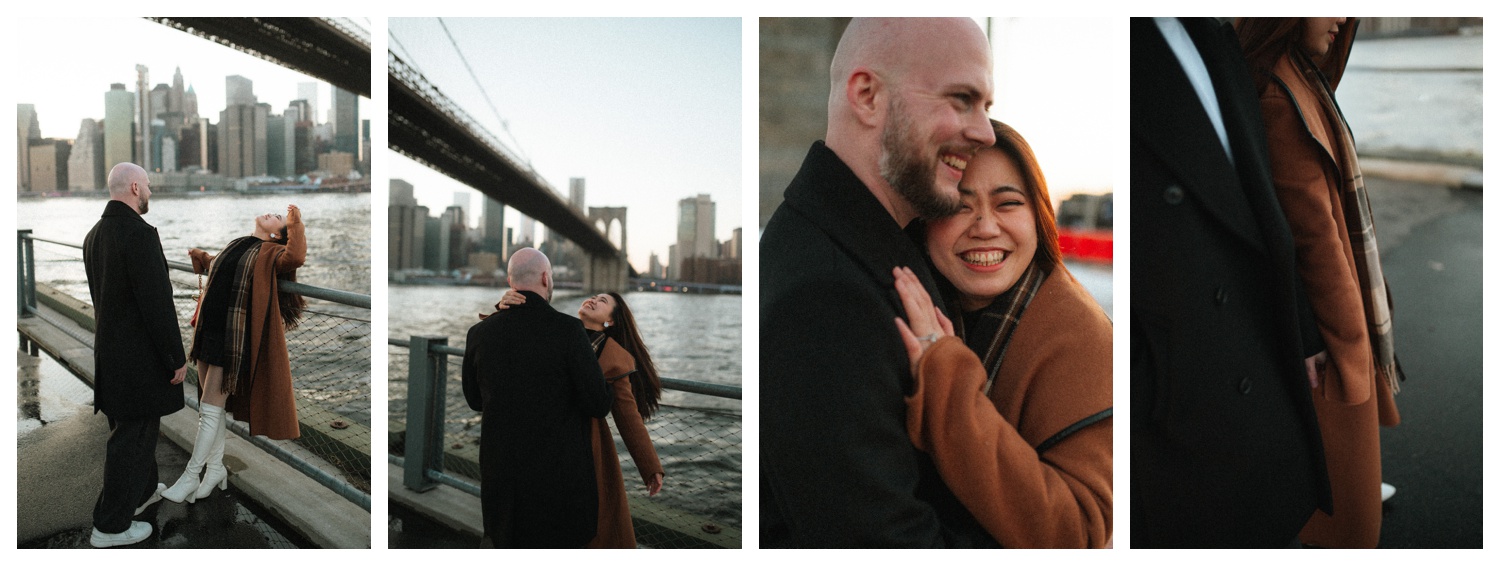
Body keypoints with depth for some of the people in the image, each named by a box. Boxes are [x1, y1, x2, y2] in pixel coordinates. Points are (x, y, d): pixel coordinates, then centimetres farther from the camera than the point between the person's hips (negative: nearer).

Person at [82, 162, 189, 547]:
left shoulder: (94, 235, 8)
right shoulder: (140, 234, -22)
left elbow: (100, 295, 16)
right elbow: (158, 303, -24)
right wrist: (177, 357, -16)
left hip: (110, 348, 9)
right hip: (139, 356, -9)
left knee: (140, 425, 24)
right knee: (133, 434, 1)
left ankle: (142, 491, 41)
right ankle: (111, 526, 10)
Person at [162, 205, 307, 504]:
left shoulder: (272, 252, -4)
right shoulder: (236, 244, 17)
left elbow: (295, 257, -29)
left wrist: (296, 222, -17)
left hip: (234, 336, -8)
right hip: (209, 330, 8)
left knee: (210, 408, -3)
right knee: (214, 405, 13)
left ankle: (190, 477, 6)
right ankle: (216, 467, 24)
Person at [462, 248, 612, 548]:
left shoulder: (479, 333, -2)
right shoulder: (567, 330, -15)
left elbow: (475, 401, 10)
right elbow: (599, 405, -11)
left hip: (500, 469, 4)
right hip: (558, 469, -4)